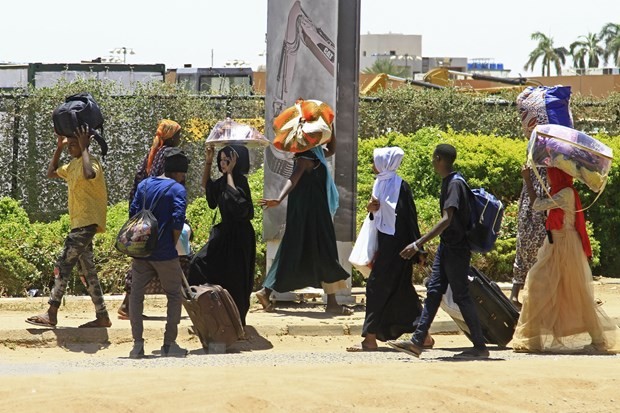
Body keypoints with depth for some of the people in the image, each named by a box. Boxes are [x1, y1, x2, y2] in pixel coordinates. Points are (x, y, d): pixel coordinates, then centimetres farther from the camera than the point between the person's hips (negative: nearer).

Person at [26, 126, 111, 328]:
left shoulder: (90, 161, -12)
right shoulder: (73, 165, 17)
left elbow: (89, 174, -36)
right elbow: (51, 173, 29)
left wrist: (84, 147, -24)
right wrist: (58, 148, 18)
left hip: (87, 222, -10)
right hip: (80, 223, 10)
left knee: (64, 264, -12)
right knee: (86, 270, 8)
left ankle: (51, 314, -13)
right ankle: (102, 317, 9)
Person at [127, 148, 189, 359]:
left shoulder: (144, 185, 10)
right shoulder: (177, 189, -6)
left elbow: (133, 213, 7)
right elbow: (178, 221, -16)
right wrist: (173, 245, -3)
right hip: (165, 254, -4)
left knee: (136, 295, 9)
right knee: (174, 296, 9)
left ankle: (137, 343, 1)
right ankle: (169, 343, 6)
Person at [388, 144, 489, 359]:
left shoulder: (455, 183, -19)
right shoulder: (448, 181, 10)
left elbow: (447, 220, -28)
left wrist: (418, 244, -32)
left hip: (456, 248, -9)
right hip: (447, 245, 9)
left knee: (461, 295, -5)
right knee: (433, 290, 7)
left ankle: (480, 347, 2)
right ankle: (417, 341, 8)